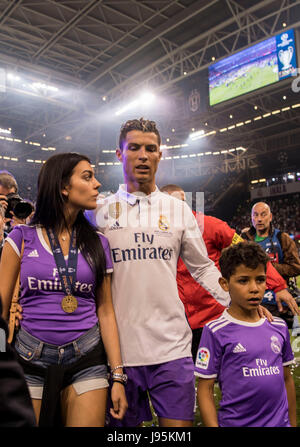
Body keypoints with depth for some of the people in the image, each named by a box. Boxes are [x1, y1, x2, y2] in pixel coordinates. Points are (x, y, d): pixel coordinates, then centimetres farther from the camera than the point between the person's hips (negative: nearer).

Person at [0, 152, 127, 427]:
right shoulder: (22, 237, -1)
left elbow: (105, 311, 2)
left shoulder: (97, 244, 3)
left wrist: (118, 376, -1)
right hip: (31, 360, -1)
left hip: (86, 359, 1)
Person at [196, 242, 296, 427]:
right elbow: (205, 388, -9)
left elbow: (287, 379, 12)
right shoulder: (216, 331, -12)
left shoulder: (279, 327, 3)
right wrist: (213, 425, -14)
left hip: (280, 421, 4)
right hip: (235, 422, -4)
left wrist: (292, 422, 14)